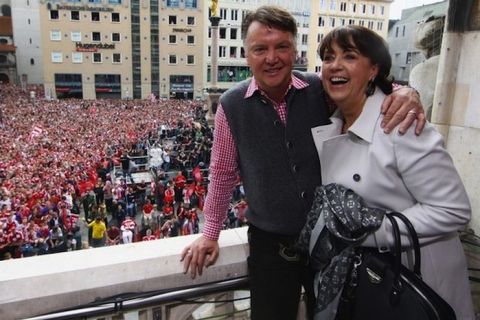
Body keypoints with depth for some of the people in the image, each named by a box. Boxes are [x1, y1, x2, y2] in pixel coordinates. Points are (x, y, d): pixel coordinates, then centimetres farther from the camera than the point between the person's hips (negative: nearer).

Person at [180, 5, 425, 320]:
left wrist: (405, 92, -23)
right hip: (269, 243, 0)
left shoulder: (322, 90, -9)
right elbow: (222, 173, 1)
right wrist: (210, 234, 6)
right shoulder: (231, 106, -8)